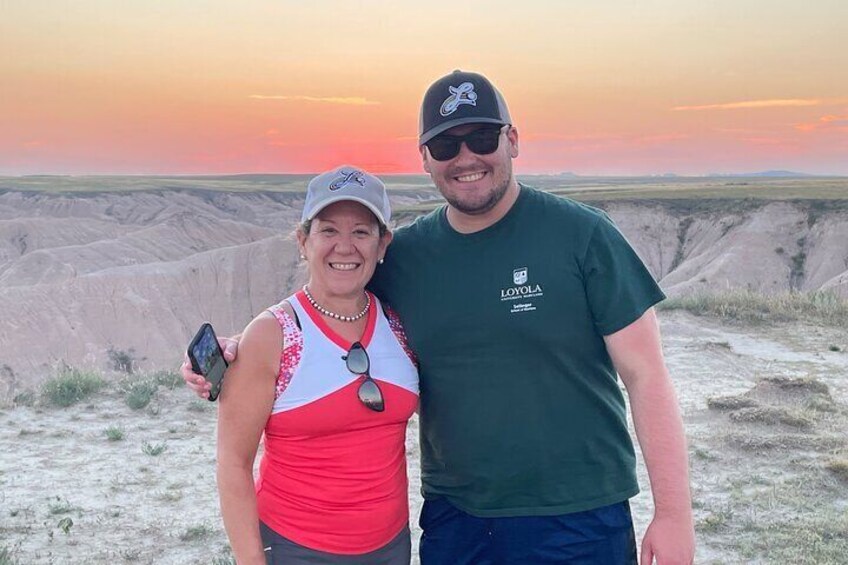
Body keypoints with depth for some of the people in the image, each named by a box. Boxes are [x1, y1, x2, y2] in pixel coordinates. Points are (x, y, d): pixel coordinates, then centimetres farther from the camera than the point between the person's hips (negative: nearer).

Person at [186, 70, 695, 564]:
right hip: (453, 517, 3)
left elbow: (646, 376, -8)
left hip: (579, 521, -3)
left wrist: (674, 514, -10)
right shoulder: (404, 256, 1)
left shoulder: (581, 234, -8)